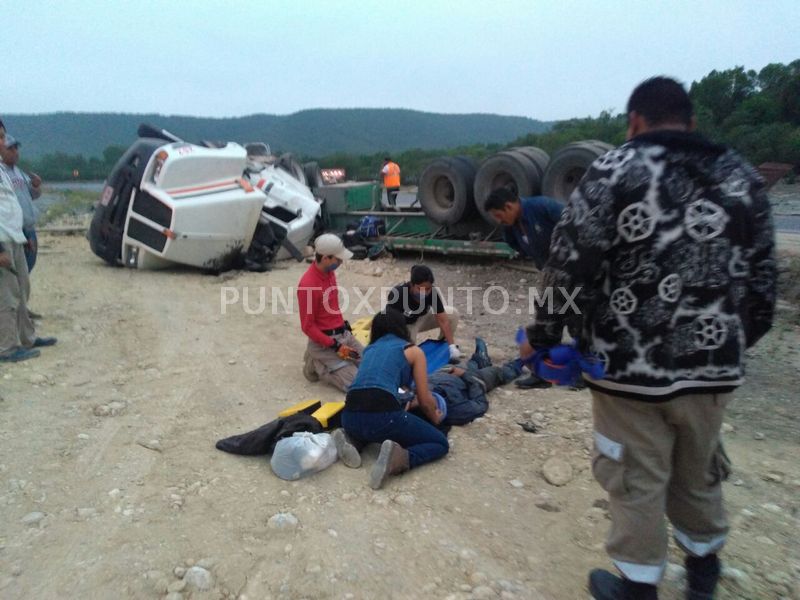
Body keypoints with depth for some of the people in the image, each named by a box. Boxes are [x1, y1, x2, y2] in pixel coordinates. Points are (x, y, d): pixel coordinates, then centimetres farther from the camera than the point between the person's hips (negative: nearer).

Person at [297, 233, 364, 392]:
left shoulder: (329, 272, 2)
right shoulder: (307, 285, -23)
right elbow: (308, 326, -18)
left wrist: (344, 326, 7)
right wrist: (335, 347, -19)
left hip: (343, 334, 8)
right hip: (324, 343, -8)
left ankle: (321, 362, 16)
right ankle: (318, 365, 6)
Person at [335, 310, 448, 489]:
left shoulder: (370, 349, 28)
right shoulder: (413, 351, 13)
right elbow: (425, 401, 16)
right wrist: (435, 418, 38)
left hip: (349, 417, 6)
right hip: (383, 413, -6)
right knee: (441, 443, 14)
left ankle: (352, 439, 9)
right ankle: (400, 458, -14)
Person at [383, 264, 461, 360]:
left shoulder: (433, 293, -25)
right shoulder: (397, 294, -36)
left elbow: (443, 320, -22)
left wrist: (452, 346, -28)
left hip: (420, 319, 4)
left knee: (453, 314, -14)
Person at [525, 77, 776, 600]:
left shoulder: (614, 170, -8)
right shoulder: (743, 177, 7)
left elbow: (569, 265, -12)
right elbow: (762, 282, 9)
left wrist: (544, 337, -1)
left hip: (629, 367, -5)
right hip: (713, 366, 5)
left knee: (636, 483, 11)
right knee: (698, 477, 24)